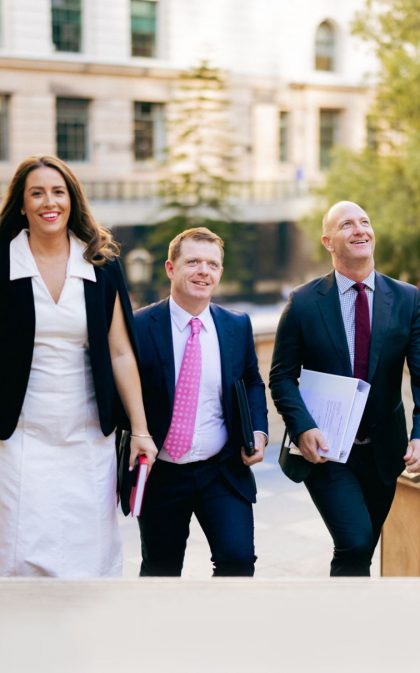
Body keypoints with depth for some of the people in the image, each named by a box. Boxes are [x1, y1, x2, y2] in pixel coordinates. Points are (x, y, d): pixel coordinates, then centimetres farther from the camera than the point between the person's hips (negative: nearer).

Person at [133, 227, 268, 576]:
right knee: (160, 571, 14)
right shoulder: (139, 327, -8)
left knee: (238, 558, -14)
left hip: (223, 472, 2)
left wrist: (257, 432, -2)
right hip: (160, 476, -1)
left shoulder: (238, 326, 3)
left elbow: (252, 384, 15)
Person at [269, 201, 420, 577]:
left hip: (382, 449, 3)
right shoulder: (304, 303, -5)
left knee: (360, 552, 15)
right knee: (355, 543, -18)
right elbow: (282, 376, -3)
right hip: (324, 449, -3)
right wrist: (303, 428, -20)